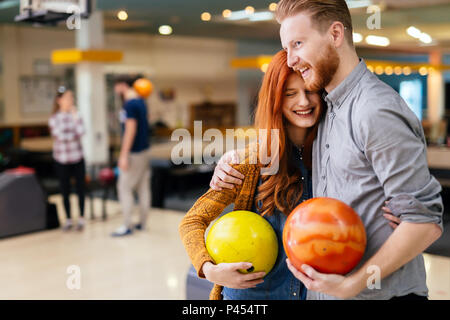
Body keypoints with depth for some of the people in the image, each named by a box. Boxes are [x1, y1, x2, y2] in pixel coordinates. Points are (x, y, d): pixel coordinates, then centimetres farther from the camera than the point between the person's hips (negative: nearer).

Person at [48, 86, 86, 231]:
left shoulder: (75, 115, 1)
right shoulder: (54, 119, -5)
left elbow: (81, 132, -14)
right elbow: (60, 136, -16)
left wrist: (76, 117, -16)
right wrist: (74, 135, -8)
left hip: (77, 159, 1)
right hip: (61, 160, -1)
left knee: (80, 189, 4)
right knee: (65, 191, 7)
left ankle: (81, 218, 18)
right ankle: (68, 220, 21)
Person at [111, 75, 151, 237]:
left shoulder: (130, 104, -17)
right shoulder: (140, 101, 11)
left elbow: (131, 129, -22)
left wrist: (124, 155, -21)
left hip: (134, 152, -9)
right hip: (144, 150, 9)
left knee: (124, 187, -3)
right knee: (143, 187, 12)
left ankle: (127, 226, -1)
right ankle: (142, 222, 19)